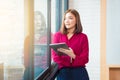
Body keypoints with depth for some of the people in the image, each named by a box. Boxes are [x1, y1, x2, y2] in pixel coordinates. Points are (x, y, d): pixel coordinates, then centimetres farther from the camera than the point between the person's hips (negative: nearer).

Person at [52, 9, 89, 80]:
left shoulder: (83, 37, 5)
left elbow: (85, 59, -1)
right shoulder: (57, 35, 8)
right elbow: (55, 56, 3)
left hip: (79, 72, 0)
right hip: (63, 72, 0)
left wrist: (73, 56, -20)